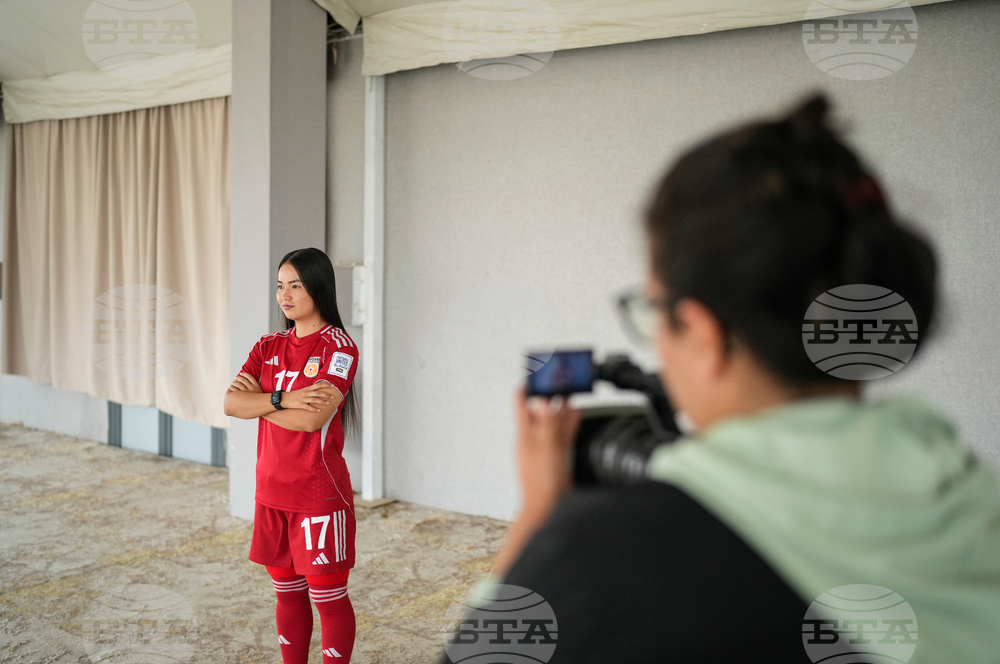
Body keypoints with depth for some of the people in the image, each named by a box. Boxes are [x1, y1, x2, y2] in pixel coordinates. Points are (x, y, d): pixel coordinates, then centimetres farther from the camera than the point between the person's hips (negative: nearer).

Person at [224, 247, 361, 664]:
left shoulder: (338, 346, -11)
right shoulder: (268, 347, 10)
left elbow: (311, 419, -22)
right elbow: (231, 403, -4)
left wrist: (258, 398, -10)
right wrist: (283, 398, -19)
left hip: (319, 494, -6)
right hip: (272, 492, 6)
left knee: (329, 598, 4)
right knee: (287, 594, 17)